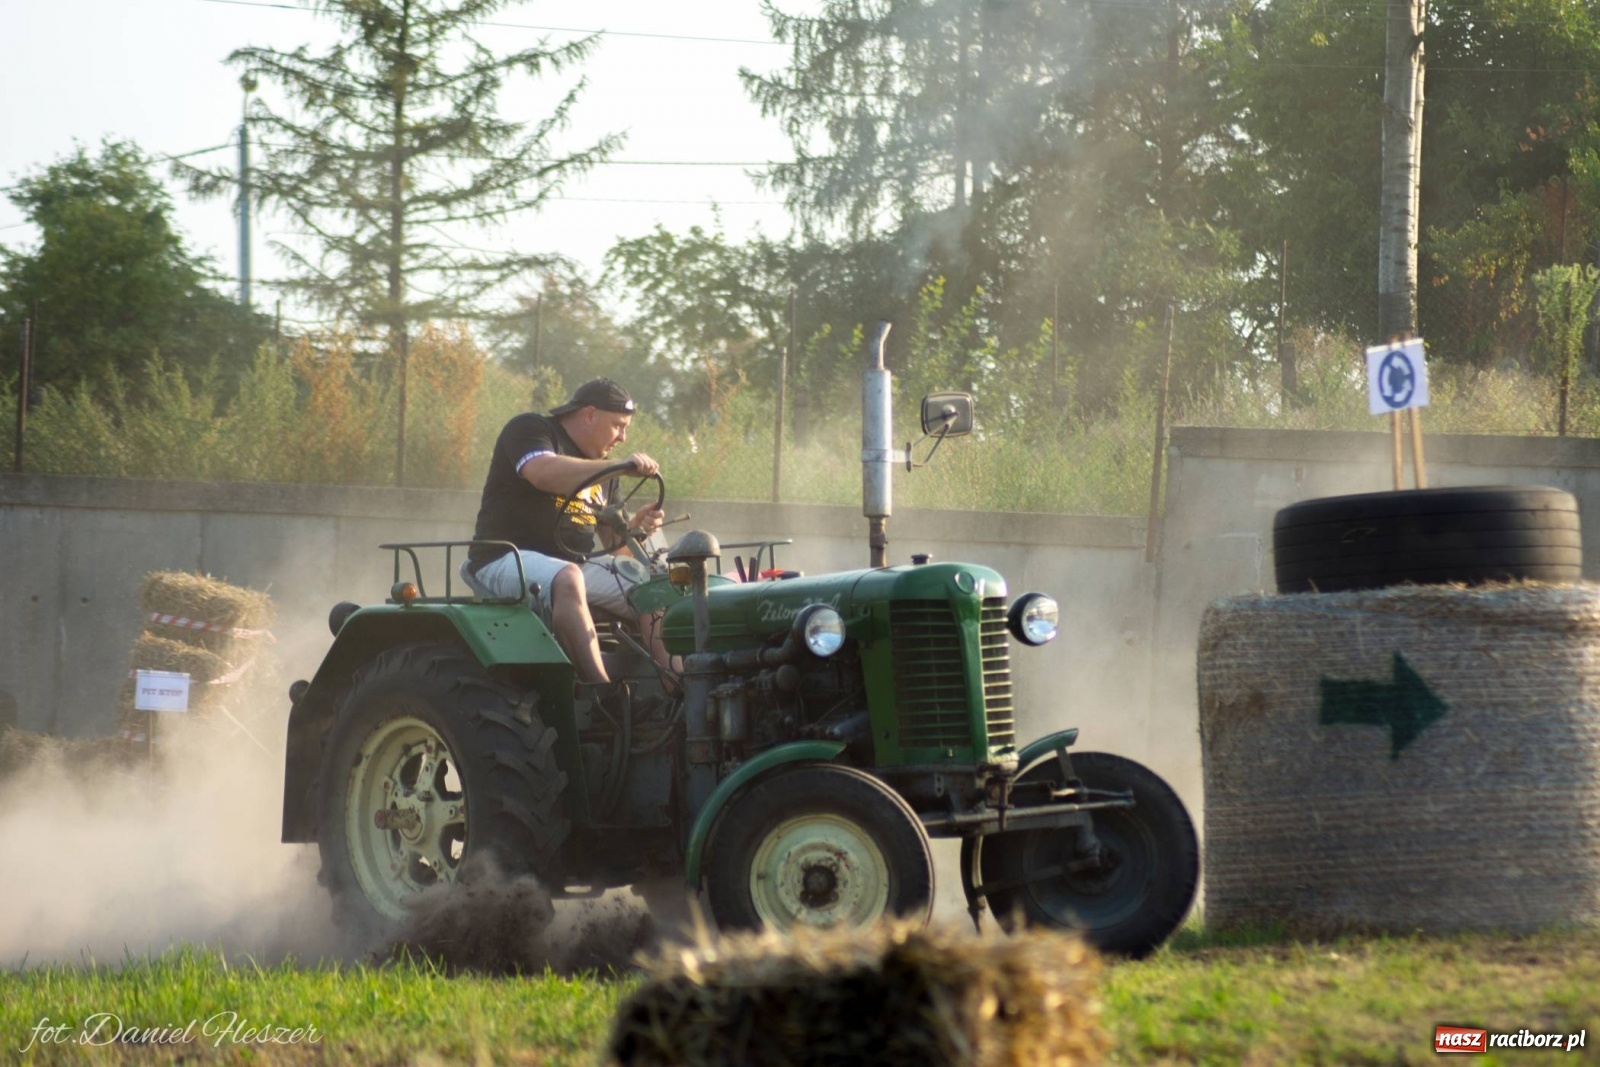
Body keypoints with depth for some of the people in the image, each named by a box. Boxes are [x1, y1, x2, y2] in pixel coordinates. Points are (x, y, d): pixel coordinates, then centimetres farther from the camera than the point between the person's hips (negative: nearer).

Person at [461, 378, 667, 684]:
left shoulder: (599, 468, 22)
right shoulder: (529, 430, -1)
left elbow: (612, 541, 20)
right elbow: (544, 473, -24)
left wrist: (635, 527, -4)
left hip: (575, 564, 8)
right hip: (507, 558, -8)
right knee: (567, 580, -38)